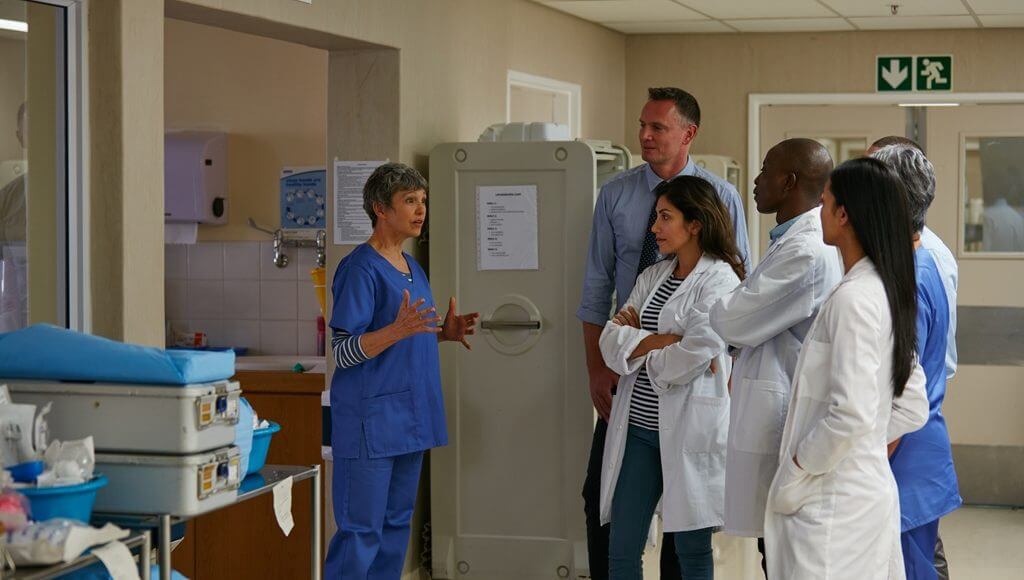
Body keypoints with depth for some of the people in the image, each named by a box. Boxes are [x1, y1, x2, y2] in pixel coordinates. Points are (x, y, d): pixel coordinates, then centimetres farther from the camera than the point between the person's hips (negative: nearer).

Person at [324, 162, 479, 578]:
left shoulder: (412, 267, 14)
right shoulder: (360, 268, -12)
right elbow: (344, 352, -17)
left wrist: (444, 333, 6)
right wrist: (399, 329, -30)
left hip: (410, 416, 9)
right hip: (371, 420, -9)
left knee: (397, 526, 13)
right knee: (361, 532, -6)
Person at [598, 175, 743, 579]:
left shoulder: (719, 281, -7)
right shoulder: (652, 277, 13)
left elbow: (698, 354, -20)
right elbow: (611, 343, 3)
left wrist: (637, 345, -3)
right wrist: (665, 340, -13)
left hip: (689, 427, -6)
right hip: (639, 425, 6)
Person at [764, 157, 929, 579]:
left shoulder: (853, 298, -17)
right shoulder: (889, 293, 11)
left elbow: (851, 414, -24)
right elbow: (913, 408, 17)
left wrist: (791, 478, -14)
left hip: (833, 504, -9)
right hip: (871, 490, 9)